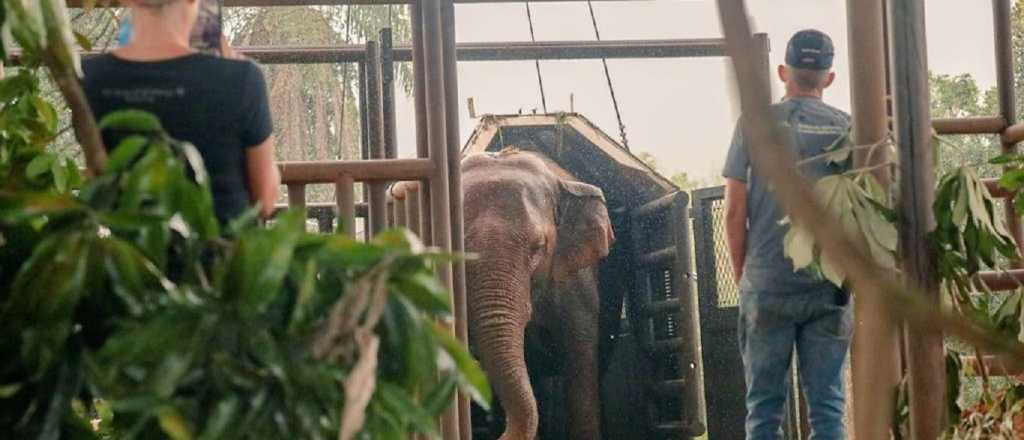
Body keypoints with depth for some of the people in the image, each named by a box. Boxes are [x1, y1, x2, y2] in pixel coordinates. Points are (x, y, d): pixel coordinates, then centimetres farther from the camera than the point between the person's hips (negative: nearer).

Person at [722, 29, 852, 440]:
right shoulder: (846, 128, 4)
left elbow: (735, 212, -1)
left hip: (767, 285, -1)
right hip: (830, 286, 1)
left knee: (764, 406, 3)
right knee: (827, 403, 3)